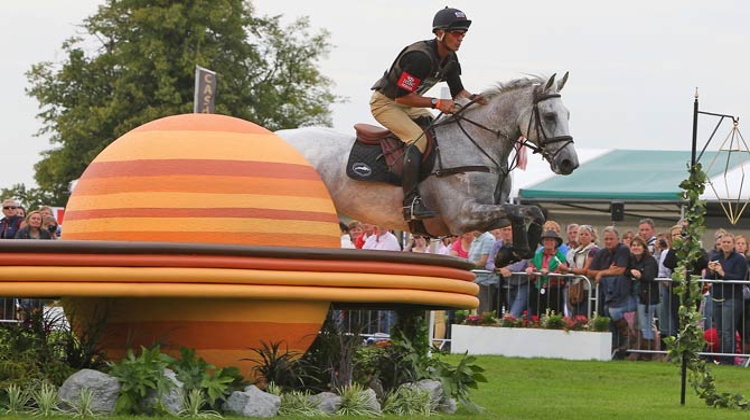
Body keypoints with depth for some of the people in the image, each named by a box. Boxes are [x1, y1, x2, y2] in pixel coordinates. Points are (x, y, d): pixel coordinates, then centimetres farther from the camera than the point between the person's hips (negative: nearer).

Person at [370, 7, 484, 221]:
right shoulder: (420, 56, -31)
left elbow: (458, 92, 7)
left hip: (409, 103, 10)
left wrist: (474, 99, -14)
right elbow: (402, 96, -31)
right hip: (385, 102, -10)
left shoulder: (450, 59, -2)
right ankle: (411, 202, -35)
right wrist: (437, 103, -33)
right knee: (419, 138, -29)